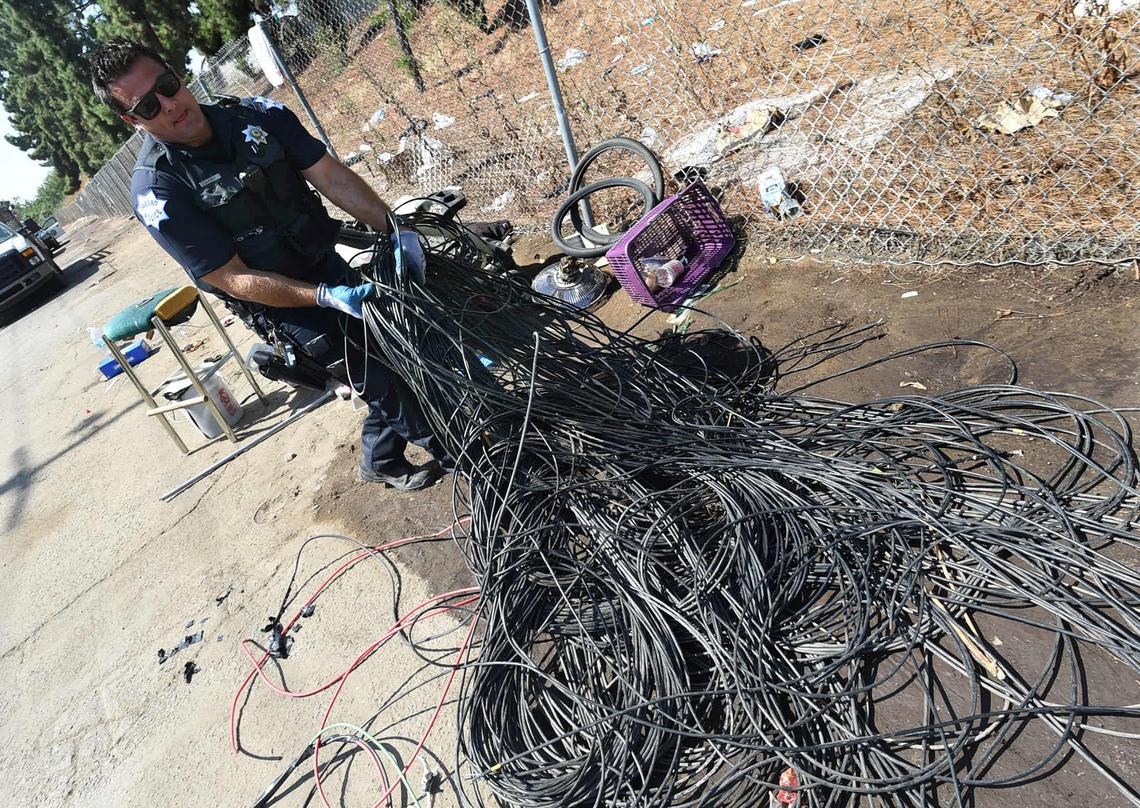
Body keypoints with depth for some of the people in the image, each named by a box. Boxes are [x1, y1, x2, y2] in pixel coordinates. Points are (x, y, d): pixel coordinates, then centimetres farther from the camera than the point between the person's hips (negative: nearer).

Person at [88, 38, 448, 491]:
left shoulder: (257, 115, -6)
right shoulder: (156, 190, -18)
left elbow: (333, 177, -9)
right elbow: (232, 278, -20)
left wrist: (393, 228, -22)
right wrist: (325, 297, -30)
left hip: (327, 260, 6)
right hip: (277, 302, -5)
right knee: (382, 378, -5)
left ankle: (381, 461, 36)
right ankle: (450, 451, 20)